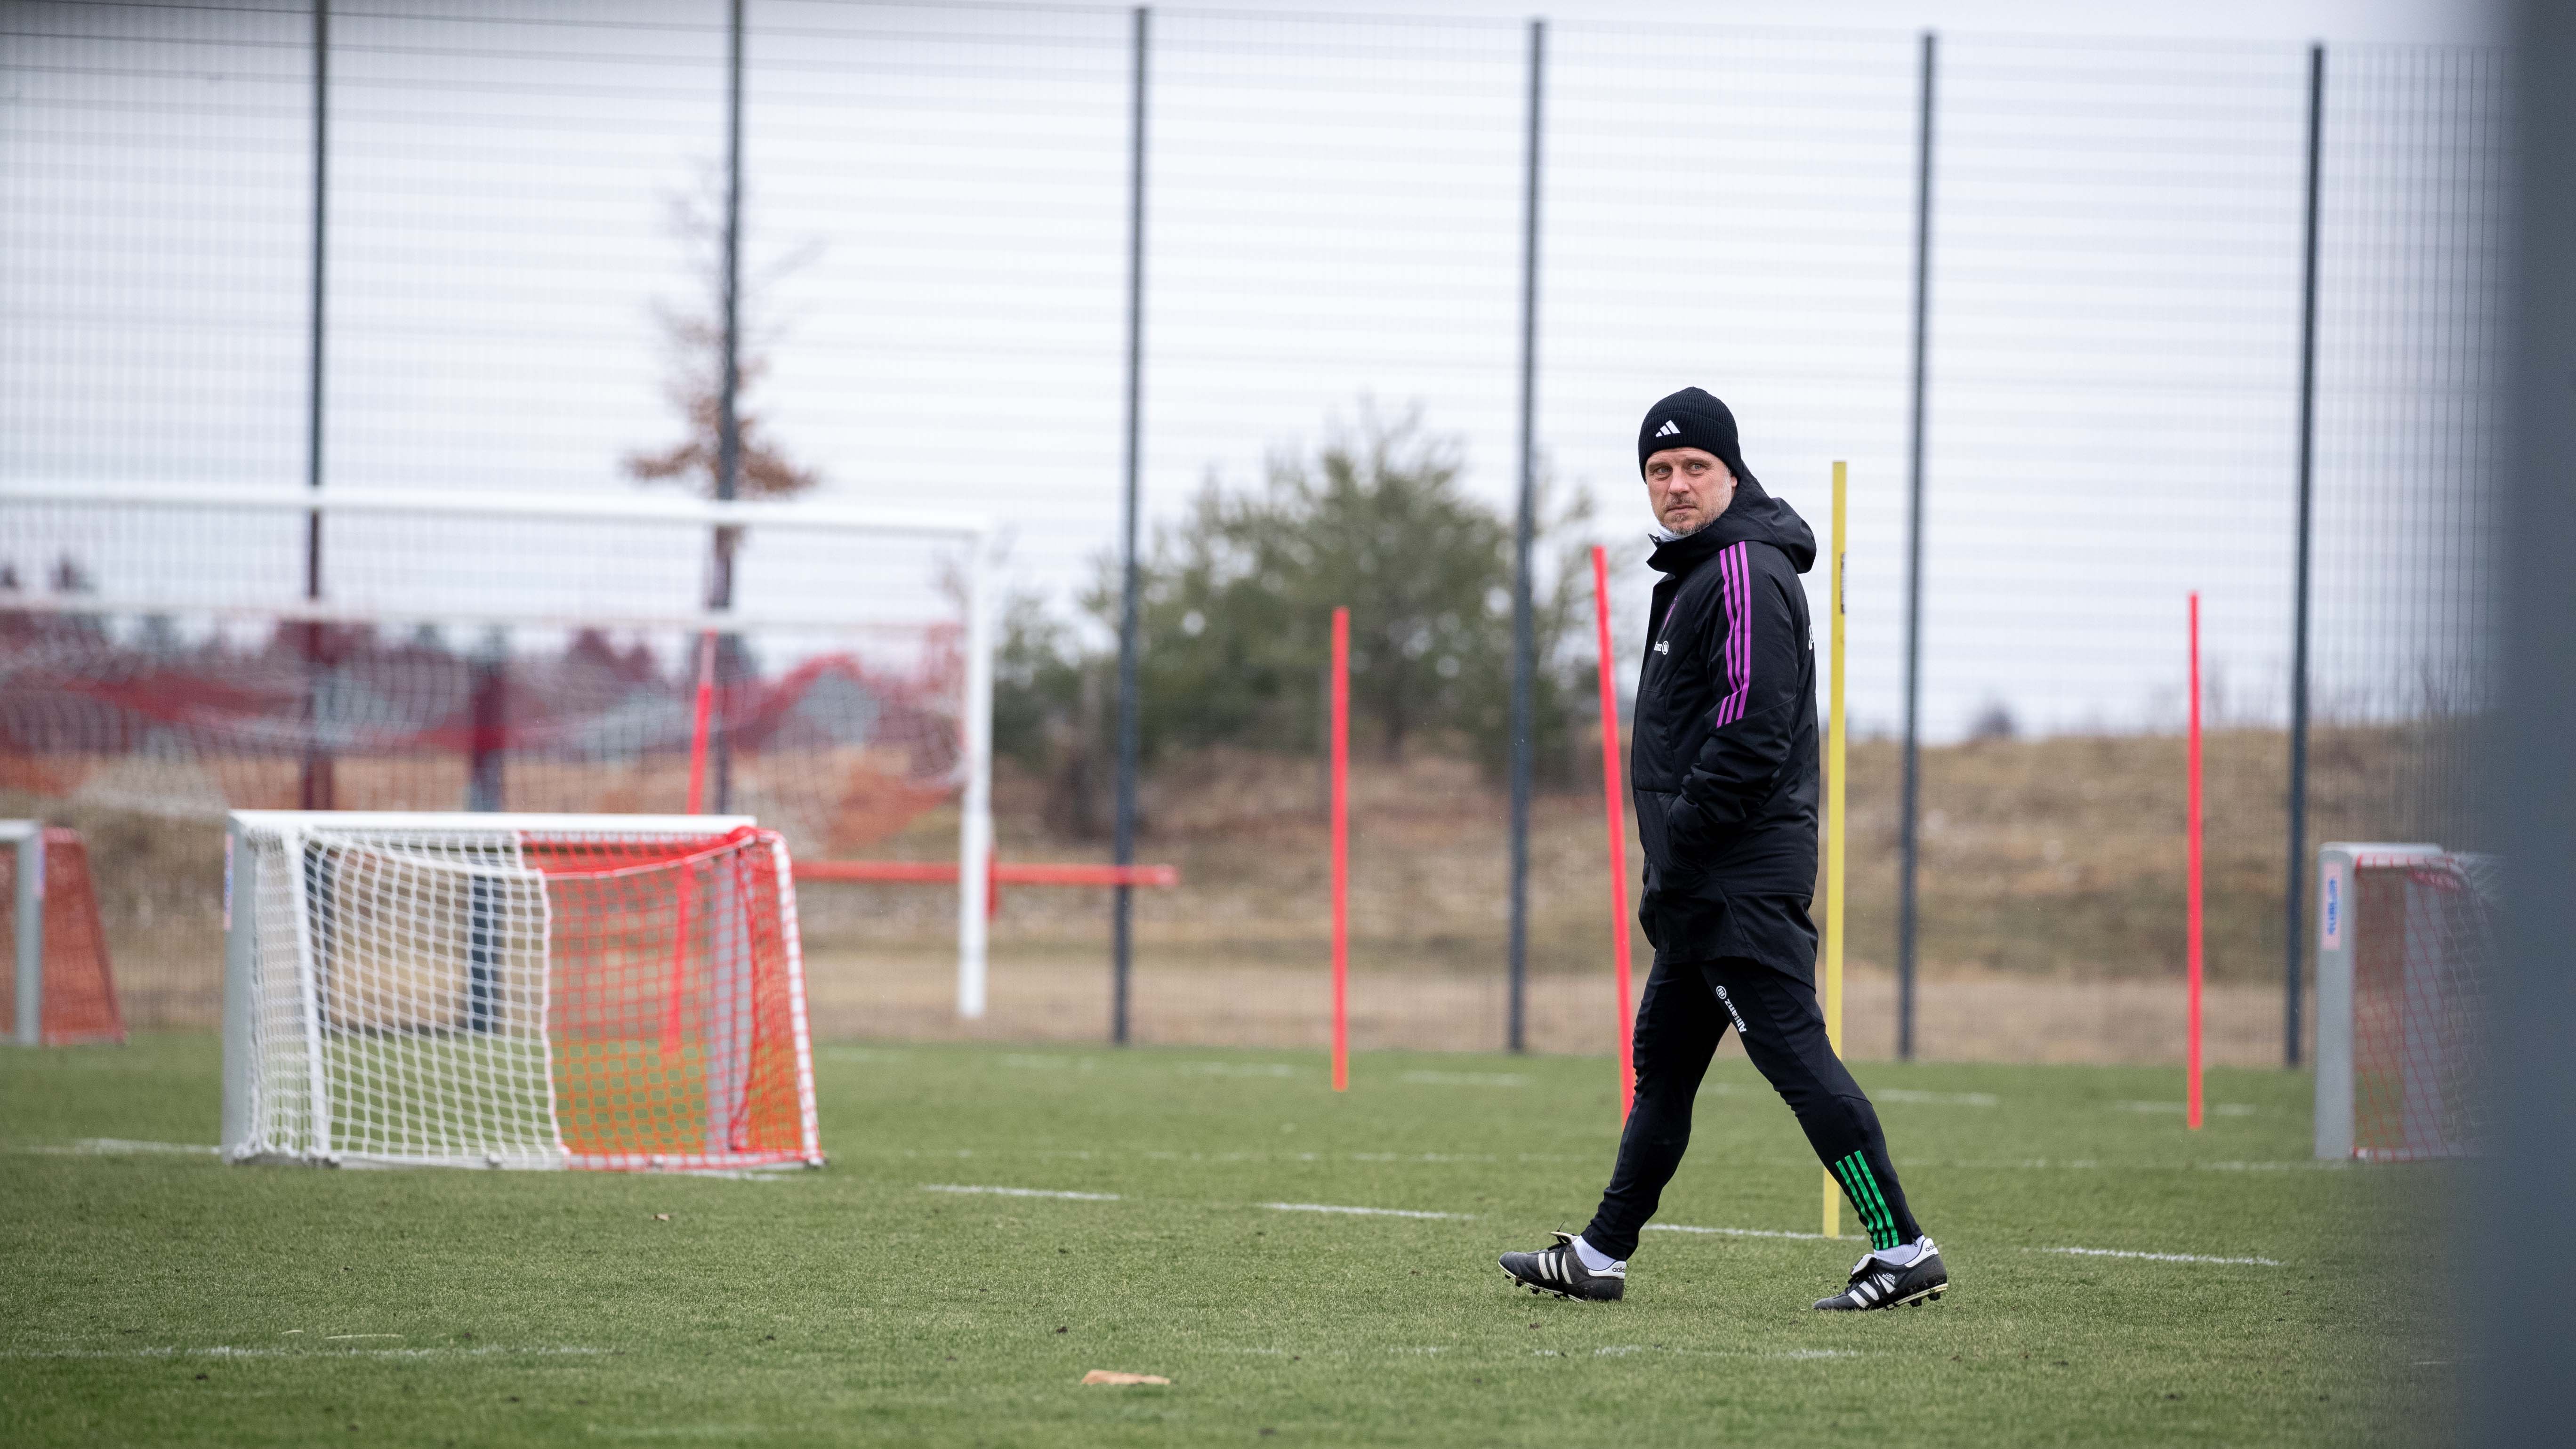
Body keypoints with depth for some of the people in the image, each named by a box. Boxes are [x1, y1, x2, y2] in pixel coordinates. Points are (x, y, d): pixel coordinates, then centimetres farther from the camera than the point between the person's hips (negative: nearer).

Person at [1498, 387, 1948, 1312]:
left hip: (1743, 878, -11)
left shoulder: (1746, 572, -13)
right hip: (1708, 883, 11)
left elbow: (1753, 733, -22)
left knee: (1792, 1050, -12)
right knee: (1663, 1061, 14)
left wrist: (1677, 845, -19)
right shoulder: (1695, 574, 20)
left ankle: (1902, 1251, -13)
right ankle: (1599, 1259, 21)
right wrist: (1670, 870, 18)